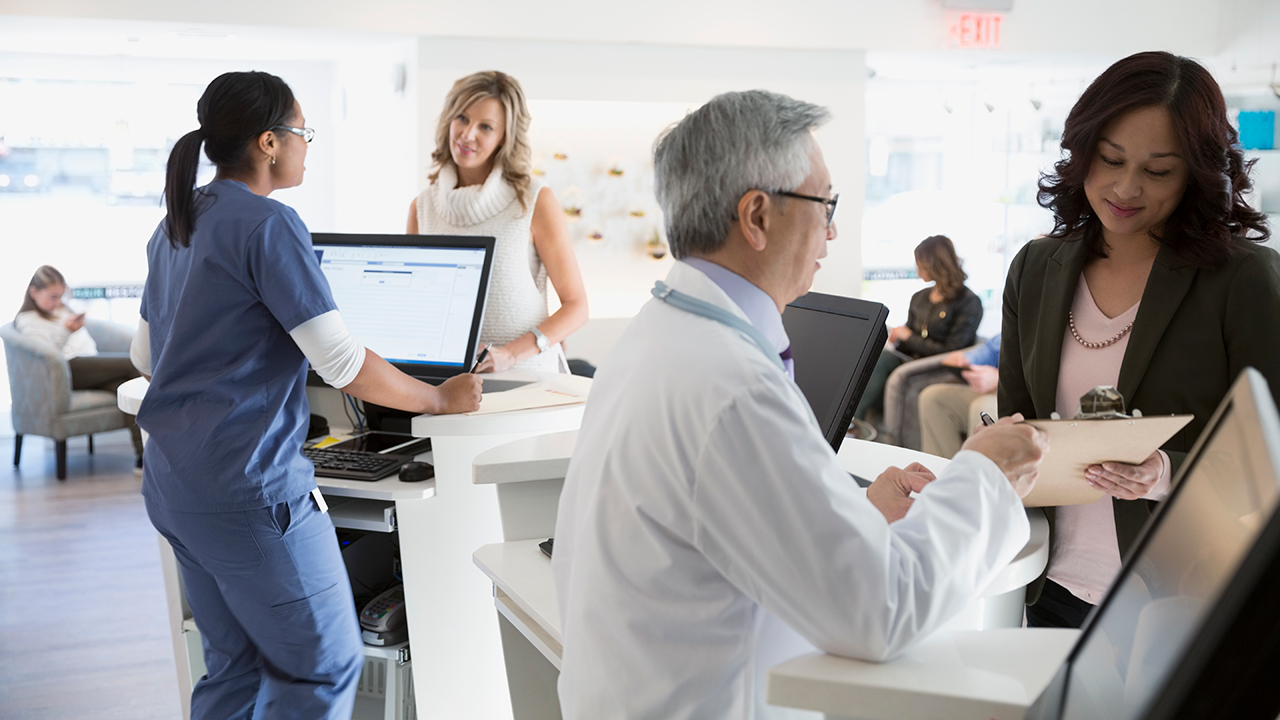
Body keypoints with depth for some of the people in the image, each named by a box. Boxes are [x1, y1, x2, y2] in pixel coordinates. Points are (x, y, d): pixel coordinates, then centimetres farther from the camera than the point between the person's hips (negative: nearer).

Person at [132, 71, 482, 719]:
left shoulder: (173, 228, 13)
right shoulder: (268, 226, -14)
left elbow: (145, 354, 22)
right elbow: (344, 366, -17)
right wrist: (441, 399, -4)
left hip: (171, 482, 10)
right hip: (247, 485, -9)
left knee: (234, 667, 17)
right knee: (326, 666, 0)